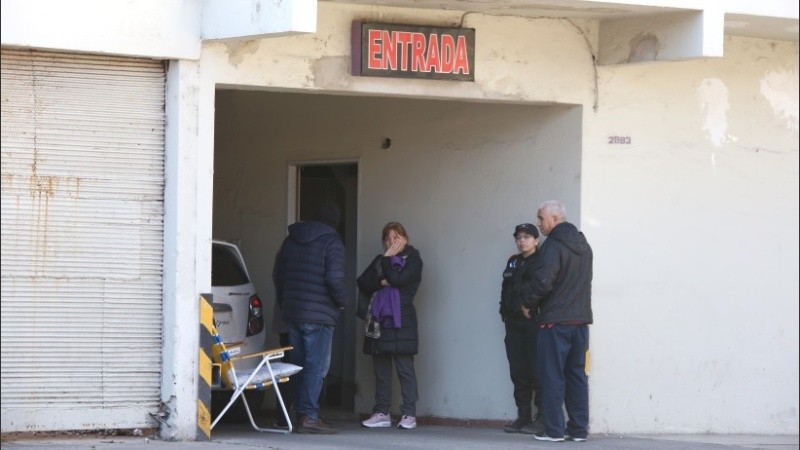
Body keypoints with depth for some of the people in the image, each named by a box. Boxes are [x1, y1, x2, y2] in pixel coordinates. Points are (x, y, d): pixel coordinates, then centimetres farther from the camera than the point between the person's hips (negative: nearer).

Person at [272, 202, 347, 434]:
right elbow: (334, 278, -19)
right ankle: (309, 416, -12)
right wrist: (340, 301, -2)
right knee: (316, 367, -6)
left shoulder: (291, 240, 13)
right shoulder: (332, 242, -8)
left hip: (292, 313, 7)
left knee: (298, 365, 12)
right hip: (319, 315, -7)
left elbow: (277, 274, 15)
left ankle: (300, 413, 13)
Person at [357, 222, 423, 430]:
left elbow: (397, 279, -14)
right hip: (379, 318, 6)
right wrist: (382, 283, -7)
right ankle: (382, 413, 7)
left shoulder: (413, 259, 3)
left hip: (401, 321, -6)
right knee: (381, 368, 5)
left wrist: (387, 258, -3)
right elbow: (362, 283, 8)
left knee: (405, 368, -7)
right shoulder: (380, 260, 20)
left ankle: (409, 414, -6)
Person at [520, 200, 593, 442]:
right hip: (581, 320, 8)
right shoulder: (584, 246, 15)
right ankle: (579, 429, 9)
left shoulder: (553, 246, -13)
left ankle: (553, 429, -3)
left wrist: (528, 304, -5)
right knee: (576, 374, 10)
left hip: (555, 321, -8)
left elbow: (542, 282, -20)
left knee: (552, 375, -2)